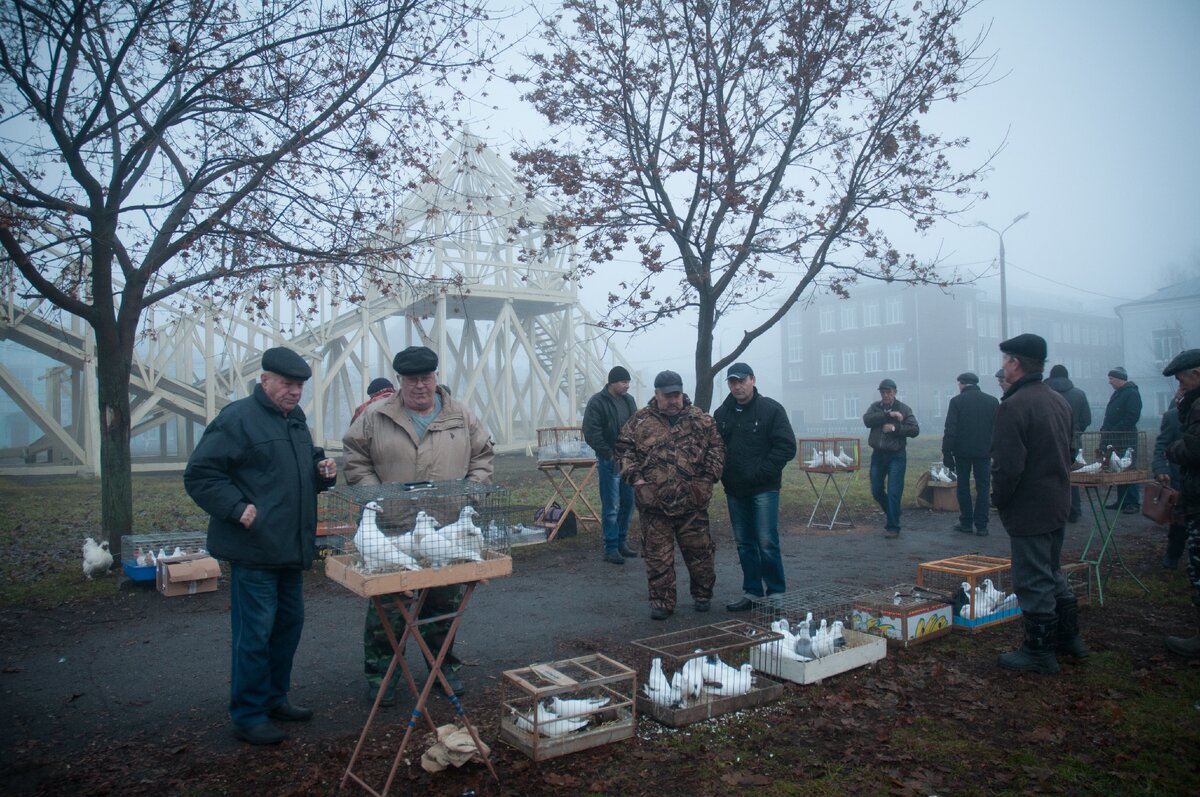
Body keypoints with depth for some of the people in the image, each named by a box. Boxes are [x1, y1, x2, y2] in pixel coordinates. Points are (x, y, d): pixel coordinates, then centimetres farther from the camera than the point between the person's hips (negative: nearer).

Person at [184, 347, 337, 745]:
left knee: (289, 623, 16)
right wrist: (237, 508, -22)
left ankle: (274, 698, 31)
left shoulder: (295, 420, 15)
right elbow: (199, 475, -13)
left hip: (292, 548, 9)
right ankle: (247, 715, 11)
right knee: (255, 633, -2)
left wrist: (323, 471, 5)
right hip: (254, 550, -9)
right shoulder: (236, 419, -11)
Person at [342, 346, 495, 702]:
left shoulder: (462, 418, 4)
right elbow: (356, 462, 1)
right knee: (386, 608, 6)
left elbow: (482, 457, 10)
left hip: (447, 531, 2)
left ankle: (445, 666, 32)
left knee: (444, 605, 14)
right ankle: (380, 674, 23)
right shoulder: (376, 418, -1)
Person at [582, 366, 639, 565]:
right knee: (610, 507, -2)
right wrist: (609, 454, -16)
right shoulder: (597, 402, -9)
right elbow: (591, 433, -13)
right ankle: (611, 548, 6)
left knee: (628, 503, 12)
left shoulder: (629, 400, 11)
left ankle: (622, 543, 24)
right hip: (609, 462, -6)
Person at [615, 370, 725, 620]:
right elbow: (624, 449, 8)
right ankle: (661, 601, 15)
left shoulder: (700, 419, 5)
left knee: (699, 550, 10)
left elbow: (716, 447, 9)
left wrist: (709, 476, -2)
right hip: (653, 502, 0)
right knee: (658, 555, 4)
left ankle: (702, 595, 30)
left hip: (692, 500, 1)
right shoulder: (640, 421, 4)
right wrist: (635, 476, -4)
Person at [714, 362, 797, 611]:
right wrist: (723, 474, 0)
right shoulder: (722, 414, 10)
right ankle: (752, 593, 20)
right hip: (734, 490, 5)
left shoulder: (771, 409, -4)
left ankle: (777, 594, 7)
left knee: (767, 543, -6)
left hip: (764, 489, -5)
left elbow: (787, 446, -9)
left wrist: (760, 472, -14)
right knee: (744, 544, 11)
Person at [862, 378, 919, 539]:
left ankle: (893, 527, 3)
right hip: (878, 454, 4)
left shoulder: (904, 409, -3)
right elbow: (867, 420, -15)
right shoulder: (875, 407, 6)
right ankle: (889, 512, 40)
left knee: (894, 493, -7)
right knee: (876, 491, 13)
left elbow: (915, 430, -9)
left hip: (896, 456, -4)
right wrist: (889, 414, -21)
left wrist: (895, 428, -19)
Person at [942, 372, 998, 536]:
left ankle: (966, 523, 12)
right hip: (984, 452, 2)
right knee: (983, 487, 6)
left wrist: (947, 452, -7)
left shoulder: (956, 401, -5)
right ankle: (981, 526, 4)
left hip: (962, 451, -2)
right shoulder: (992, 401, 4)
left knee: (963, 487, 9)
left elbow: (950, 430, -9)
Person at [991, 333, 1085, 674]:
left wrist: (999, 499, -9)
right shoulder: (1059, 402, 9)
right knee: (1052, 572, 22)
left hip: (1028, 510, -9)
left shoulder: (1013, 406, -21)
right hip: (1058, 504, 9)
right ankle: (1069, 637, 33)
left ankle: (1039, 652, 11)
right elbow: (1069, 453, 17)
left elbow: (1007, 466, -24)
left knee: (1033, 581, 1)